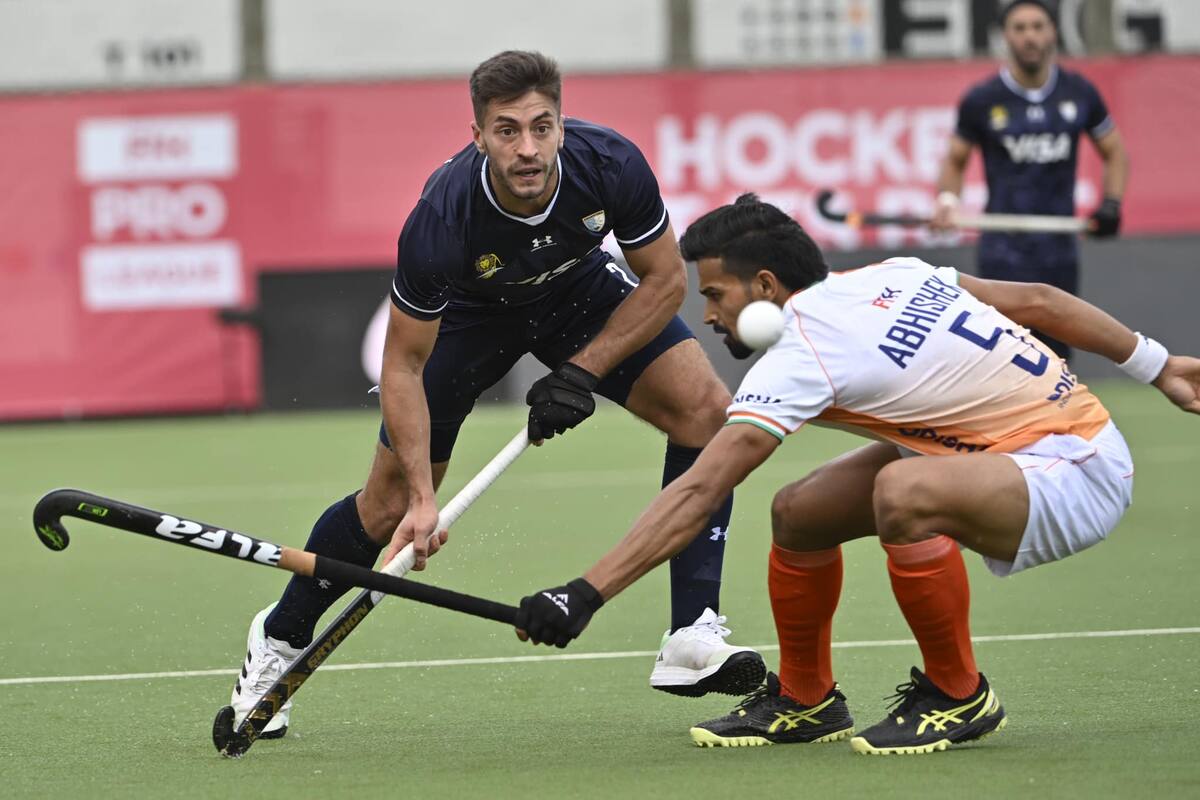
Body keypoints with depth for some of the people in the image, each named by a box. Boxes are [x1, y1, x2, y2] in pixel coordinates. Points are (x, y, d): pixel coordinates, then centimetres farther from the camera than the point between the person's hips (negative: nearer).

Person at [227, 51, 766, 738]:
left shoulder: (610, 165, -33)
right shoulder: (440, 221, -38)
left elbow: (666, 278, -16)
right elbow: (404, 364, -26)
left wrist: (583, 371, -23)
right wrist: (422, 498, -31)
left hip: (580, 290, 2)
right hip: (470, 313, -2)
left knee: (708, 411, -20)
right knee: (390, 503, -2)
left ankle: (693, 637, -17)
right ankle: (279, 640, 25)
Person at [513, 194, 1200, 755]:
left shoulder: (802, 357, -20)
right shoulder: (893, 276, 4)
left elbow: (697, 493, -24)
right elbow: (1038, 299, 9)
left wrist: (587, 594, -25)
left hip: (1077, 476, -10)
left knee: (905, 492, -38)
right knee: (799, 512, 6)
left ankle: (959, 696, -14)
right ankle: (806, 702, 27)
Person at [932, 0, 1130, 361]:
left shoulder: (1079, 93, 4)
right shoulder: (982, 100, -3)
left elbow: (1114, 152, 16)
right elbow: (955, 160, 10)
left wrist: (1111, 204, 0)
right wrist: (947, 200, -10)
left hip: (1059, 247, 3)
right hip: (1004, 247, -3)